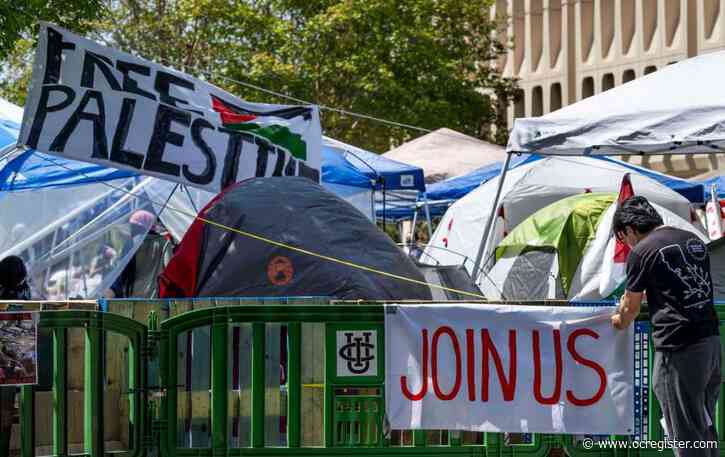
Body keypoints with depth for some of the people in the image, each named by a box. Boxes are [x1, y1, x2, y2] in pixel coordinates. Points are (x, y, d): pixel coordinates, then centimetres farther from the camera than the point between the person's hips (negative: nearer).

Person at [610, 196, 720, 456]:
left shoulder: (641, 252, -7)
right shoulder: (694, 240, 14)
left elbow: (630, 308, 3)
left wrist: (619, 322, 26)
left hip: (678, 350, -8)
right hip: (711, 340, 8)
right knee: (705, 429, 16)